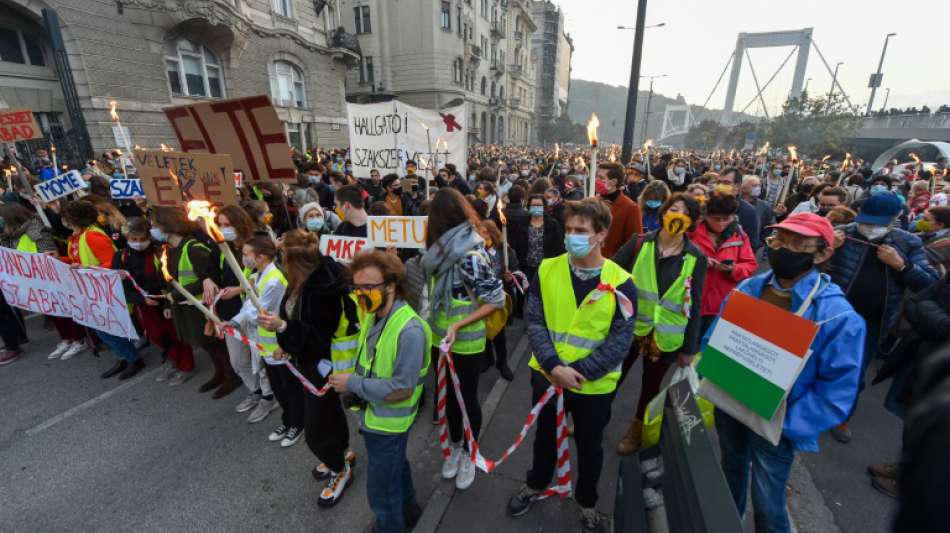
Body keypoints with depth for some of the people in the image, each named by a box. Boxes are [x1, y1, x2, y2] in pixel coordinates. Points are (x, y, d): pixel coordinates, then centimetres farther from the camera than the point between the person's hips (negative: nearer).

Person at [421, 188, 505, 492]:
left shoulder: (470, 256, -25)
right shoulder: (445, 250, 2)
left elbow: (497, 299, -25)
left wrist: (458, 325, -28)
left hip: (465, 344, -8)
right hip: (440, 339, 8)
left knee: (467, 398, 14)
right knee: (449, 395, 22)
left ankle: (469, 455, 38)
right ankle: (455, 446, 46)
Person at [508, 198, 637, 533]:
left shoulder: (620, 283, -14)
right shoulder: (547, 270, -9)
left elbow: (620, 340, -13)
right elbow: (534, 320, -9)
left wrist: (578, 373, -19)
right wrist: (553, 366, -20)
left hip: (595, 384, -1)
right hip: (547, 374, 2)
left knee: (589, 445, 21)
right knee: (545, 434, 24)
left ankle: (587, 503, 49)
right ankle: (536, 484, 53)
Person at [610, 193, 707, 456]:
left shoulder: (696, 258, -7)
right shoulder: (639, 243, -9)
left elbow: (694, 305, -2)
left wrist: (689, 347, 0)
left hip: (665, 336, 0)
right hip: (628, 327, 0)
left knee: (651, 385, 19)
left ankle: (637, 428, 45)